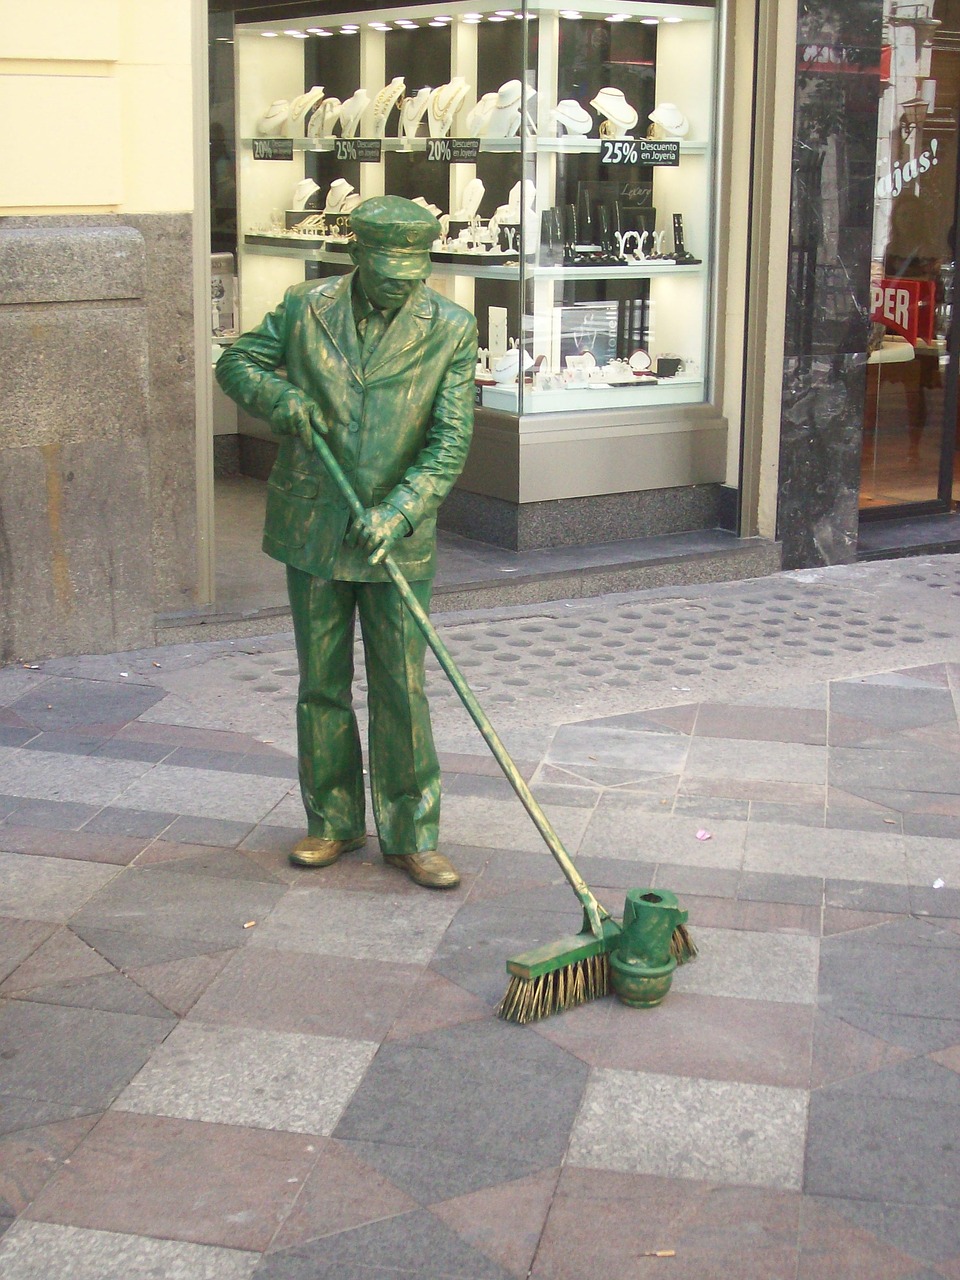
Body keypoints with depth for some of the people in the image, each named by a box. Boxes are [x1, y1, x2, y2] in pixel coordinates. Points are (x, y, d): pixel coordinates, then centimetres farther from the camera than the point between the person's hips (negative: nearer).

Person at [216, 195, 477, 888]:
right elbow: (237, 362, 11)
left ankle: (411, 836, 13)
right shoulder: (305, 309, -1)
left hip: (398, 538, -2)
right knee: (322, 685, 11)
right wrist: (280, 397, -11)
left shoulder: (452, 330, -5)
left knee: (402, 690, 2)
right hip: (313, 531, 2)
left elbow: (450, 441, -9)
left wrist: (397, 511, -22)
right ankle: (335, 822, 26)